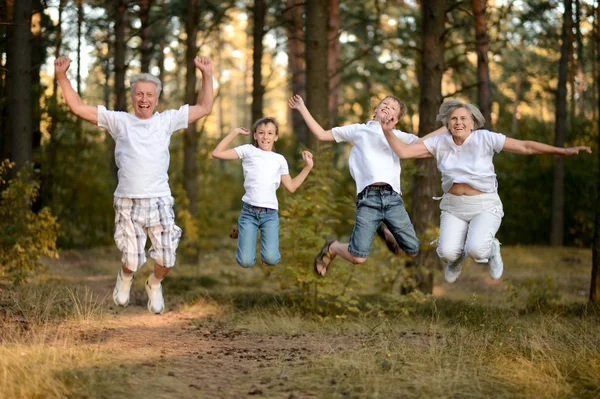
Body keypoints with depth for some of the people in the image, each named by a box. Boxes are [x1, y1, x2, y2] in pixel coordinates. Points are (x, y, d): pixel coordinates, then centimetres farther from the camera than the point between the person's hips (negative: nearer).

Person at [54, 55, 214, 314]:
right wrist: (62, 76, -2)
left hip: (159, 201, 1)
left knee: (166, 259, -1)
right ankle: (126, 277, 36)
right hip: (128, 202, -1)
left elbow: (204, 108, 11)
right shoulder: (119, 121, 4)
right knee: (132, 260, -1)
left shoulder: (167, 121, 8)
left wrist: (207, 75, 3)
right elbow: (78, 107, 4)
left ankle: (155, 284, 34)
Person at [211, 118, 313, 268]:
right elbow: (217, 153, 1)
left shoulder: (280, 159, 15)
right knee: (246, 262, -10)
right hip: (249, 210, -1)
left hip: (270, 212, 1)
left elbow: (291, 187, 15)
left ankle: (265, 235, 18)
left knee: (271, 260, -18)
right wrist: (235, 132, 4)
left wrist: (308, 167, 13)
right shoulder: (248, 150, 7)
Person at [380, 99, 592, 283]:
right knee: (447, 253, -20)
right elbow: (403, 151, -2)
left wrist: (563, 151, -14)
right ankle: (456, 258, 20)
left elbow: (525, 146, -11)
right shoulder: (440, 142, -2)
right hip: (453, 207, 3)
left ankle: (492, 249, 11)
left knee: (476, 250, -29)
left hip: (485, 206, -3)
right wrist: (388, 132, -18)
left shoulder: (485, 138, -10)